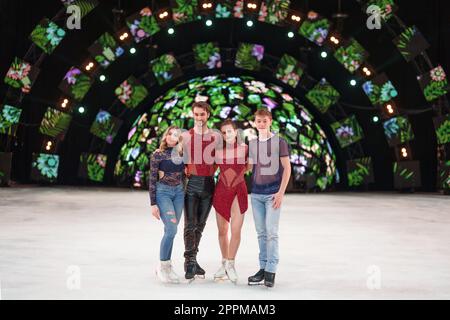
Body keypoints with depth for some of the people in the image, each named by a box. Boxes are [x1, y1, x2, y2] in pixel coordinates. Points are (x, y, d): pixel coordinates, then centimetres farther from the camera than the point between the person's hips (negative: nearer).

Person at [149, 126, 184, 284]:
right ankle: (163, 266, -3)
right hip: (163, 192, -5)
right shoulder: (158, 154, -5)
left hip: (179, 192, 5)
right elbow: (152, 180, -6)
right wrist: (153, 204, -9)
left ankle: (166, 265, 17)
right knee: (171, 229, -16)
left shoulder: (181, 154, 7)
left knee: (170, 230, 7)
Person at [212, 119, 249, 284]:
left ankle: (231, 264, 8)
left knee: (236, 230, -9)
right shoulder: (217, 150, -5)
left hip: (239, 191, -2)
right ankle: (224, 264, 26)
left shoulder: (245, 148, -8)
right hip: (221, 190, 2)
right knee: (222, 230, 9)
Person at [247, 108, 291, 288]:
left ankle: (271, 271, -4)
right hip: (256, 194, 4)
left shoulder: (279, 142, -1)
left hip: (273, 193, -4)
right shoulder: (252, 144, 11)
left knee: (271, 232, -8)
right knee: (261, 233, 7)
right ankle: (263, 268, 13)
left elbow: (287, 168, -3)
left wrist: (281, 192, -10)